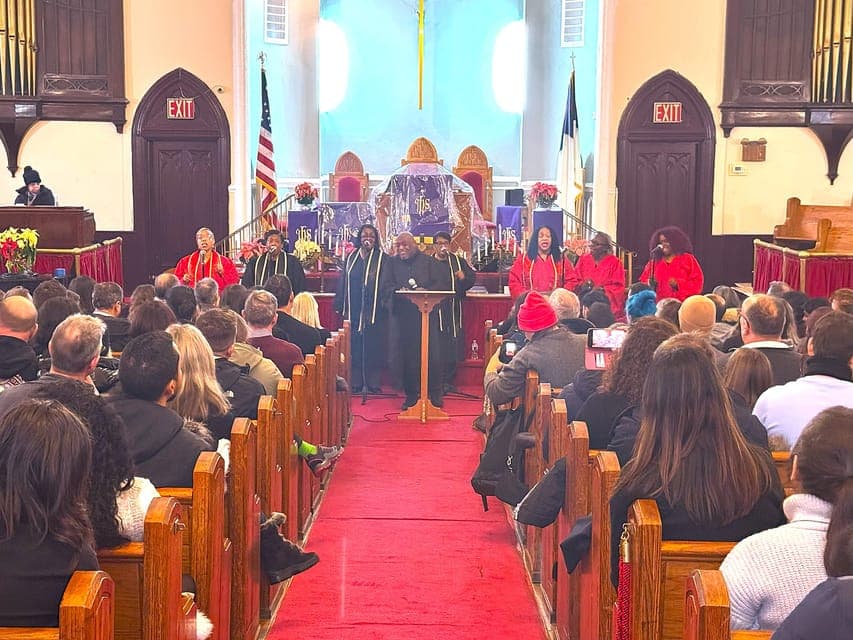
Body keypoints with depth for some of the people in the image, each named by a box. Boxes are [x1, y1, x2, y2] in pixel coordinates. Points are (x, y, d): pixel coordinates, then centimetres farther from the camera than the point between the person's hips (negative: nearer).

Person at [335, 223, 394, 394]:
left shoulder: (382, 259, 1)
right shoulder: (351, 258, 11)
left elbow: (387, 284, -3)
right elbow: (343, 282, 12)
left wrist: (387, 304, -12)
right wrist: (339, 306, 9)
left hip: (374, 310, -3)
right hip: (353, 310, 3)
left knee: (373, 347, -1)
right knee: (354, 347, 3)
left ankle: (374, 383, 7)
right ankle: (355, 382, 9)